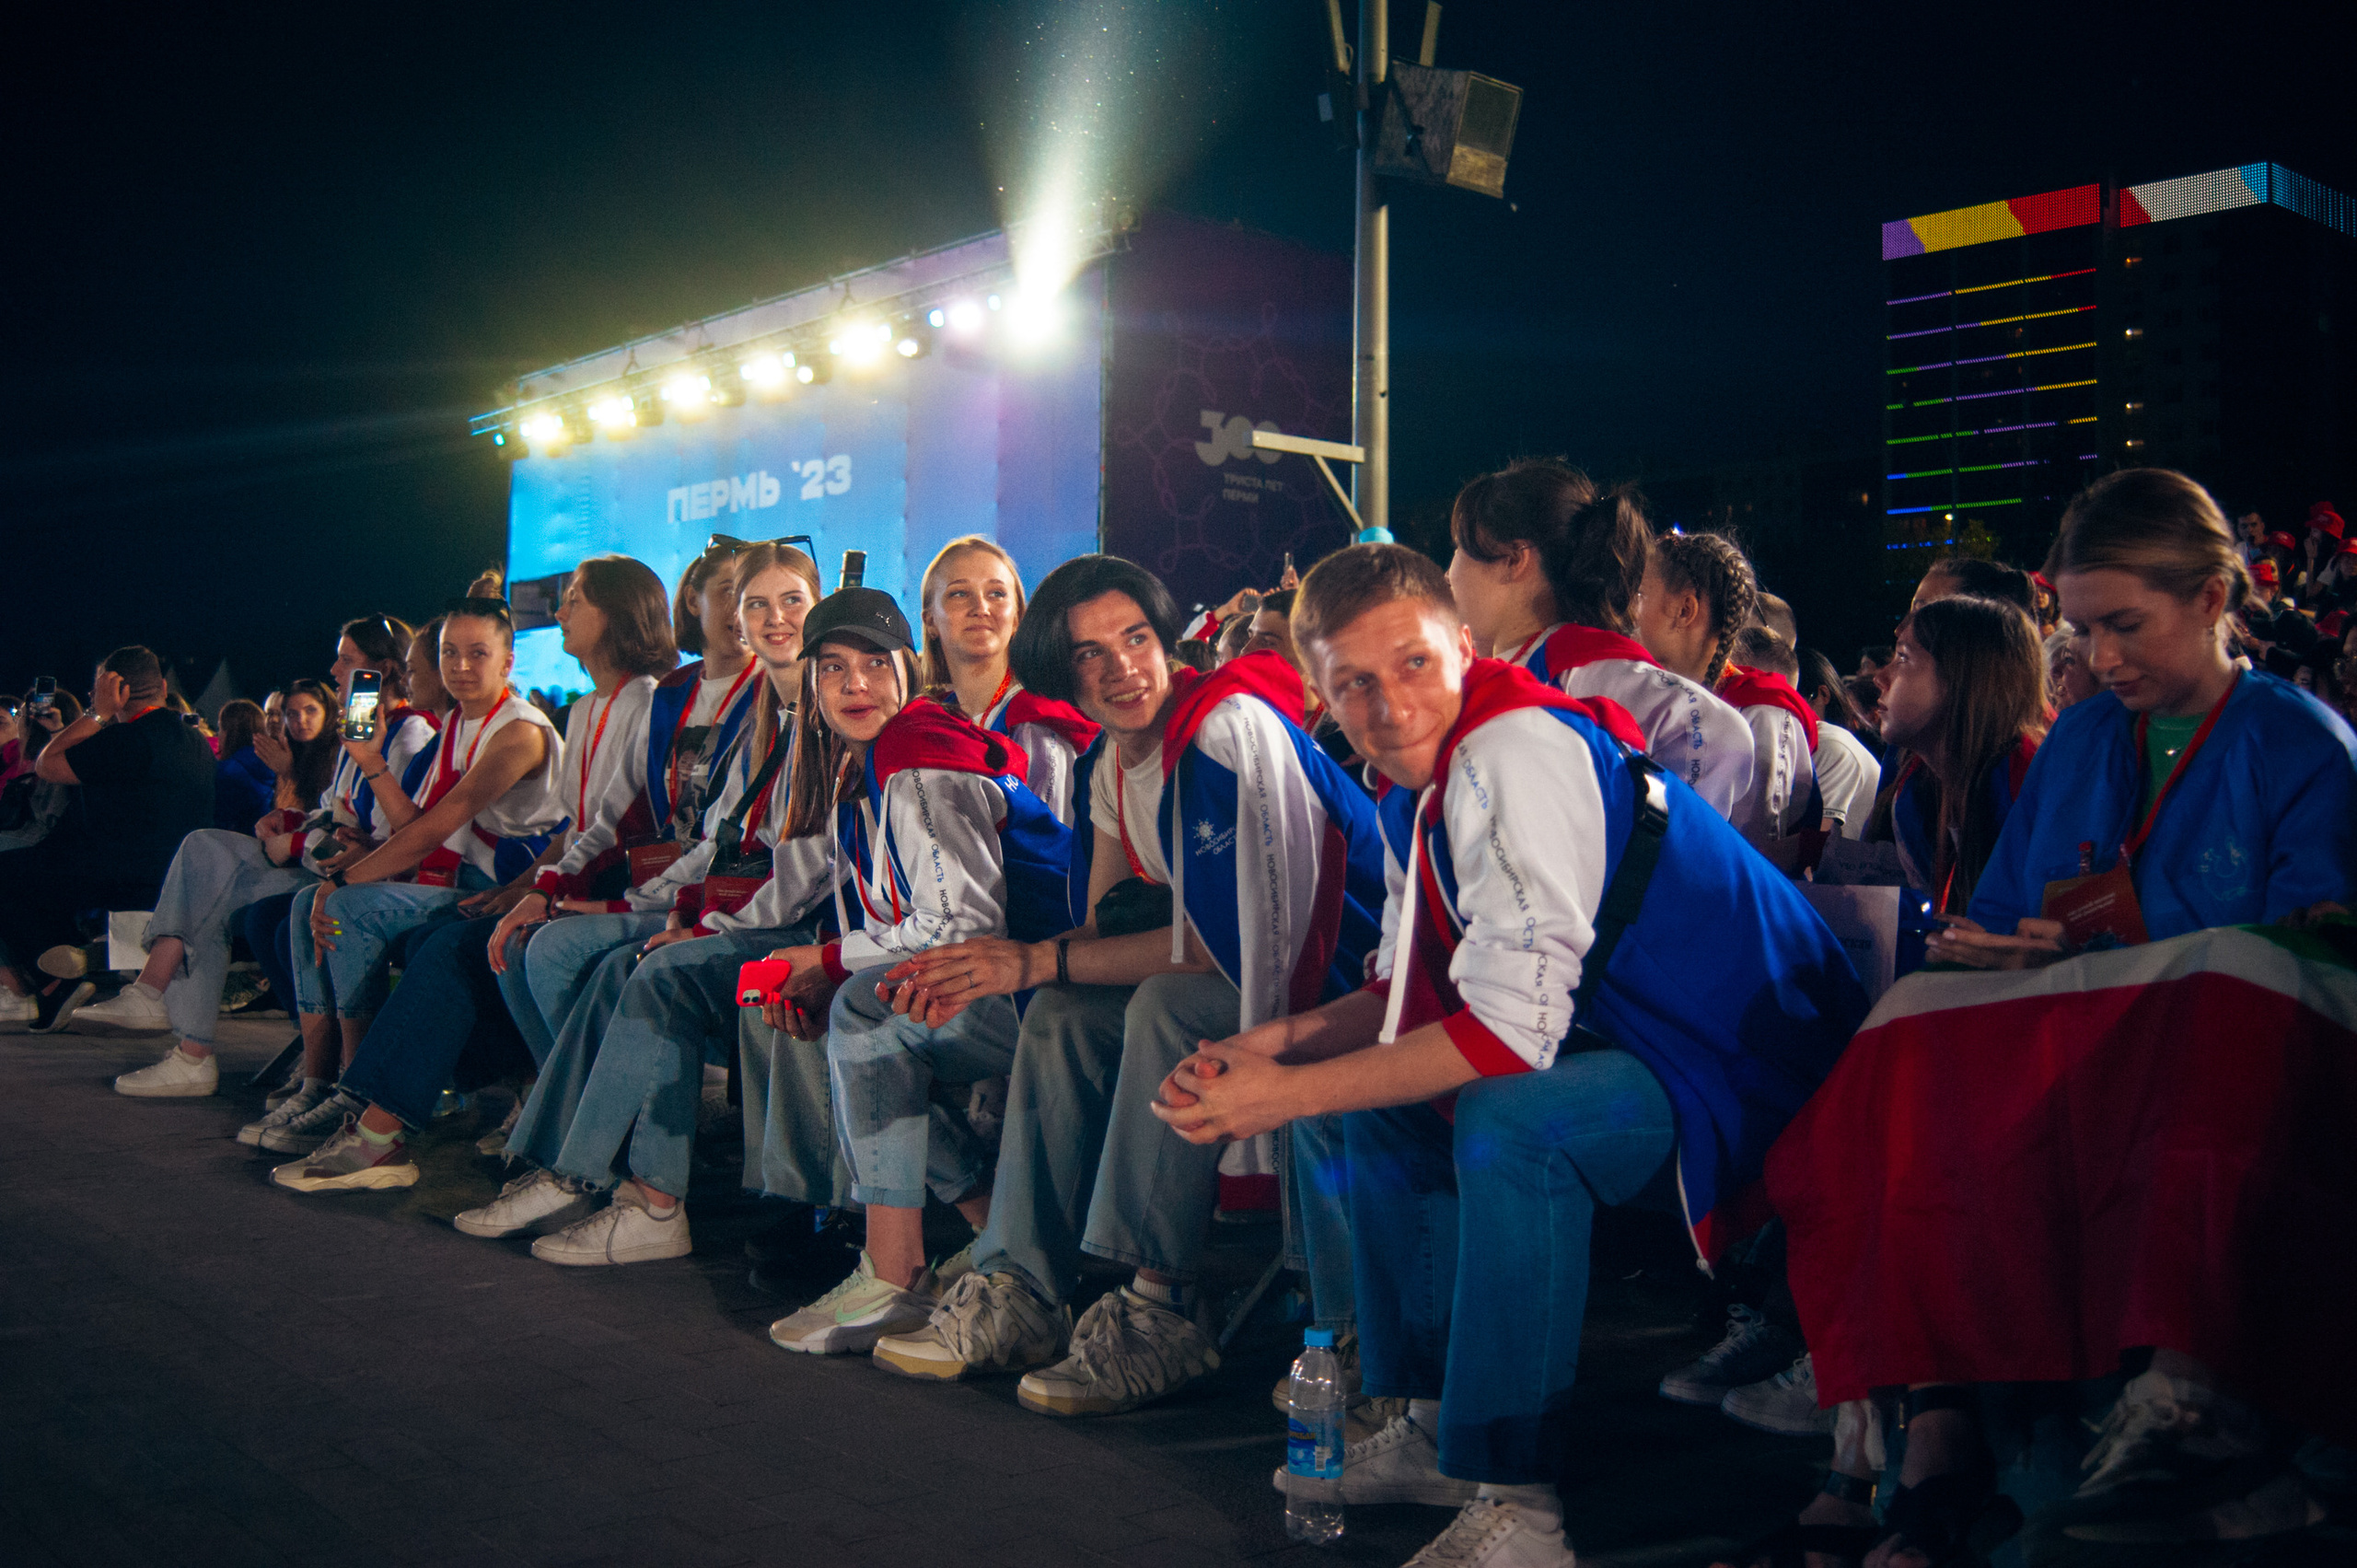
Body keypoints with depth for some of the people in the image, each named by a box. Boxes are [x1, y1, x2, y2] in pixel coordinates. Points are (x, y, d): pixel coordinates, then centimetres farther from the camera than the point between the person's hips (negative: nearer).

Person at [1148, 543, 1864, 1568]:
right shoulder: (1413, 785, 6)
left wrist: (1286, 1096, -24)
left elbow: (1511, 1028, -29)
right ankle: (1434, 1426, 19)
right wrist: (1280, 1042, -2)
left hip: (1745, 1063, -10)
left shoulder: (1517, 751, -24)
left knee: (1506, 1121, -33)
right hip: (1625, 1035, 10)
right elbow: (1406, 993, 16)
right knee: (1380, 1094, 11)